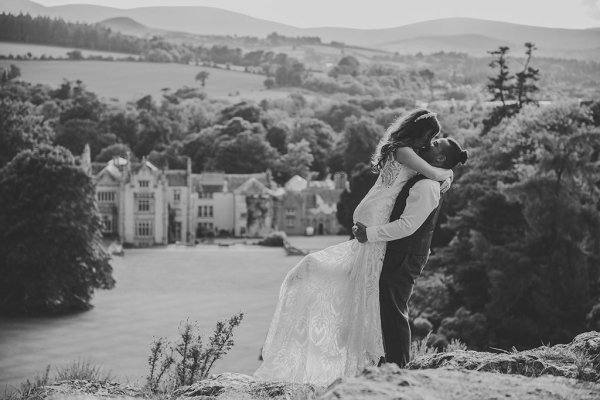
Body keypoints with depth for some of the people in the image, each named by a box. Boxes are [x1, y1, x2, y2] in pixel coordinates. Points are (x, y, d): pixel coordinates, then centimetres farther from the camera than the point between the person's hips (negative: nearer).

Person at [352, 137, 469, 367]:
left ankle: (397, 366, 3)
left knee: (394, 311, -4)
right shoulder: (421, 181, 14)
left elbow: (408, 225, -25)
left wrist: (370, 234, -22)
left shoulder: (426, 187, -19)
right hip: (399, 256, 10)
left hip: (404, 260, -10)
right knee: (389, 310, 17)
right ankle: (393, 362, 26)